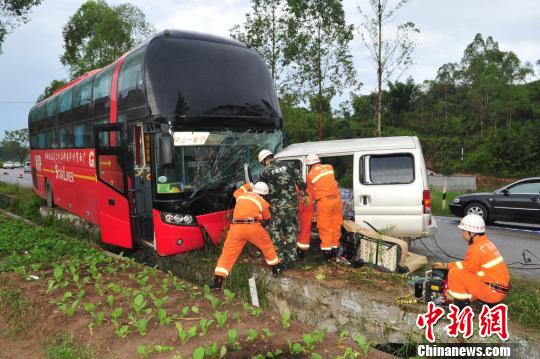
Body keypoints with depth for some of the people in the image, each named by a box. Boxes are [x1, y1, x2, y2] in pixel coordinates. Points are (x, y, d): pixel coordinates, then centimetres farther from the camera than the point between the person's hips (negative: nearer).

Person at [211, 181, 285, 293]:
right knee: (267, 245, 23)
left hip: (236, 227, 2)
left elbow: (236, 192, 46)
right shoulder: (263, 202, 15)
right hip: (252, 226, -2)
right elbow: (266, 217, 27)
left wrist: (247, 186, 53)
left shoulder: (242, 195, 22)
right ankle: (276, 267, 35)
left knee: (228, 253, 4)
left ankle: (217, 281, -5)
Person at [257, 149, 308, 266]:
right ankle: (291, 258, 18)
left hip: (278, 205, -4)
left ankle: (280, 257, 9)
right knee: (291, 230, 13)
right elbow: (299, 180, 7)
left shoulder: (265, 172, -2)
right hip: (292, 203, 4)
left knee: (275, 231, 10)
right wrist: (304, 194, 12)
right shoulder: (287, 166, 9)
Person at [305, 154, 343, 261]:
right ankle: (334, 247, 20)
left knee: (325, 227, 2)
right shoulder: (329, 167, 13)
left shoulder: (310, 174, 3)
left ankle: (326, 250, 4)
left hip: (324, 201, -4)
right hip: (336, 198, 4)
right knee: (336, 225, 11)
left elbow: (310, 192, 10)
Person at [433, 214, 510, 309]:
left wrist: (445, 266, 4)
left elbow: (466, 266, -9)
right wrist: (446, 265, 8)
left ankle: (461, 304, -3)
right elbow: (468, 264, 12)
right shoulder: (486, 243, 9)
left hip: (493, 292, -10)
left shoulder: (476, 249, -20)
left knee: (454, 272, -15)